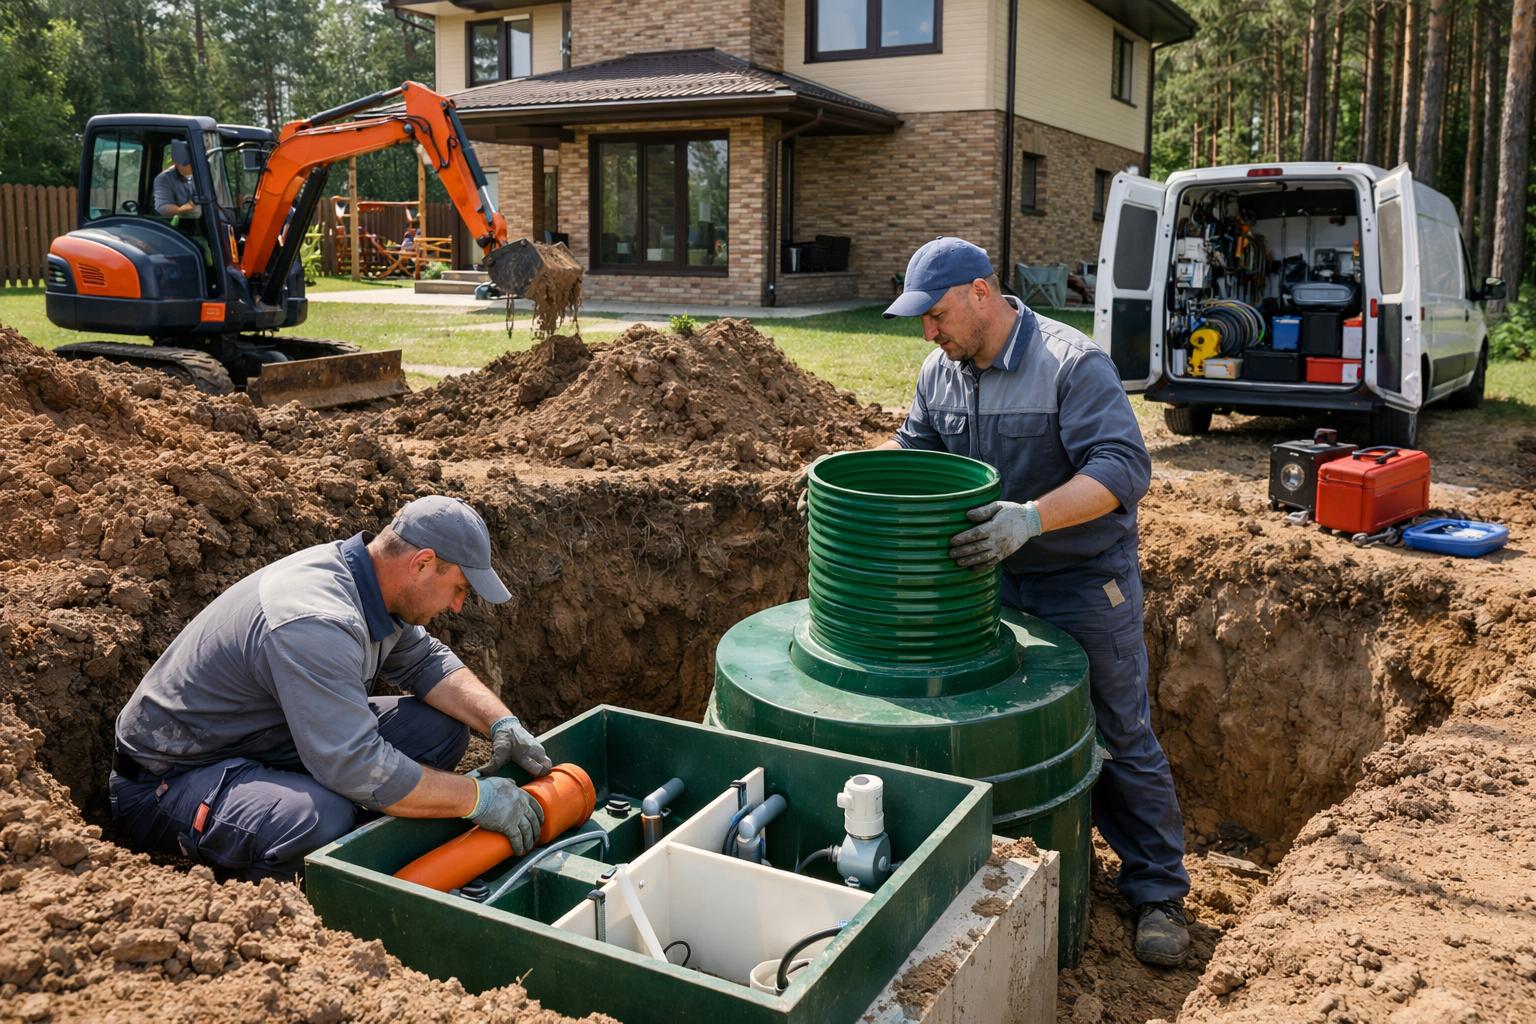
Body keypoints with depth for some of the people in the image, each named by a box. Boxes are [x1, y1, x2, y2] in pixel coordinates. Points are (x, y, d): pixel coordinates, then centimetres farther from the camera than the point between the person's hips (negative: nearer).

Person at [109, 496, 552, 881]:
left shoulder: (368, 576, -5)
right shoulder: (315, 625, -33)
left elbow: (424, 661, 8)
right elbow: (360, 769, -36)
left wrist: (502, 723, -7)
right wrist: (479, 798, -26)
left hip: (268, 739, 9)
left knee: (442, 727, -4)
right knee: (322, 818, -39)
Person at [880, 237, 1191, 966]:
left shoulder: (1072, 365, -21)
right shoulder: (941, 371, 1)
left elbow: (1122, 468, -29)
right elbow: (913, 447, 10)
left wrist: (1032, 517, -43)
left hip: (1083, 580, -6)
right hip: (991, 579, 7)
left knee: (1121, 736, 3)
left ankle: (1157, 892, 17)